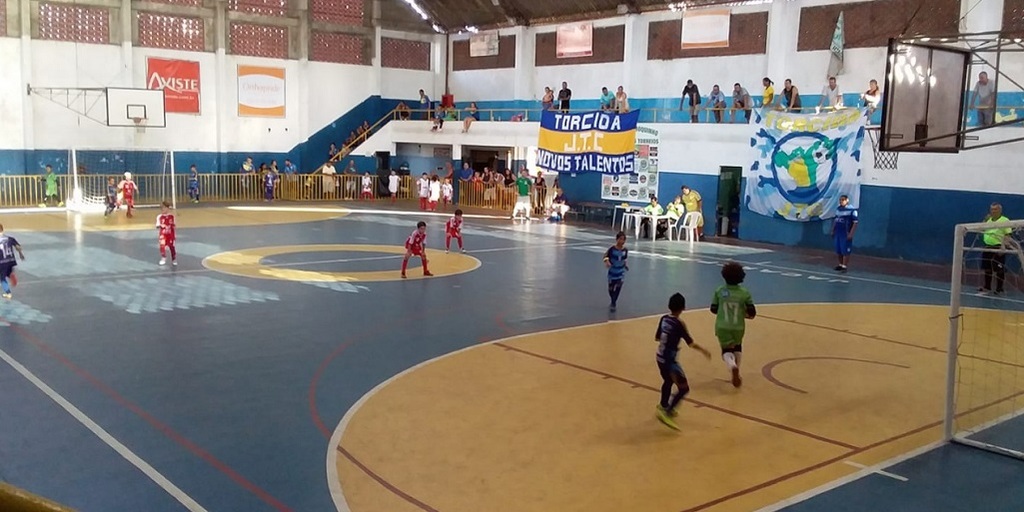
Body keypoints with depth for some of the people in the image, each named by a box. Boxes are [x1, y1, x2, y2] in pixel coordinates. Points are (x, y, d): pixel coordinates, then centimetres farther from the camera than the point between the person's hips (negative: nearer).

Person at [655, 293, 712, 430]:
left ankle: (664, 406, 51)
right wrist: (703, 351, 1)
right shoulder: (679, 323, -20)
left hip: (660, 358, 8)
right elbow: (690, 343, -14)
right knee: (684, 388, -3)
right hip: (670, 360, -8)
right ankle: (667, 413, -12)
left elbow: (657, 338, 12)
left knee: (668, 381, 31)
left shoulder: (664, 319, 0)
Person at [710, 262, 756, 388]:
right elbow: (752, 313, -9)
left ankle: (732, 365, -23)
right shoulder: (744, 293, -10)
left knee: (726, 351, 11)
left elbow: (713, 309, 0)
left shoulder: (719, 291, -8)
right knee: (737, 347, 29)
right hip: (738, 327, 0)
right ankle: (736, 373, 26)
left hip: (722, 327, 0)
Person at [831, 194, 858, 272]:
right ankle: (840, 264, 25)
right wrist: (833, 231, 18)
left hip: (846, 234, -7)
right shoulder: (838, 209, 12)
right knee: (838, 251, 13)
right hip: (837, 233, 7)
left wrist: (851, 233, -18)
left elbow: (855, 223, -14)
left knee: (845, 251, -6)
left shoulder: (851, 210, -11)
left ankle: (844, 266, -3)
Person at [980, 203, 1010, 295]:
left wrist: (1003, 246, -22)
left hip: (998, 248, -6)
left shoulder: (1005, 220, -7)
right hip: (988, 247, 6)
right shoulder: (988, 220, 13)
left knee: (999, 270, 0)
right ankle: (987, 287, 22)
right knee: (987, 269, 11)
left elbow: (1008, 235, -12)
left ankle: (999, 289, 9)